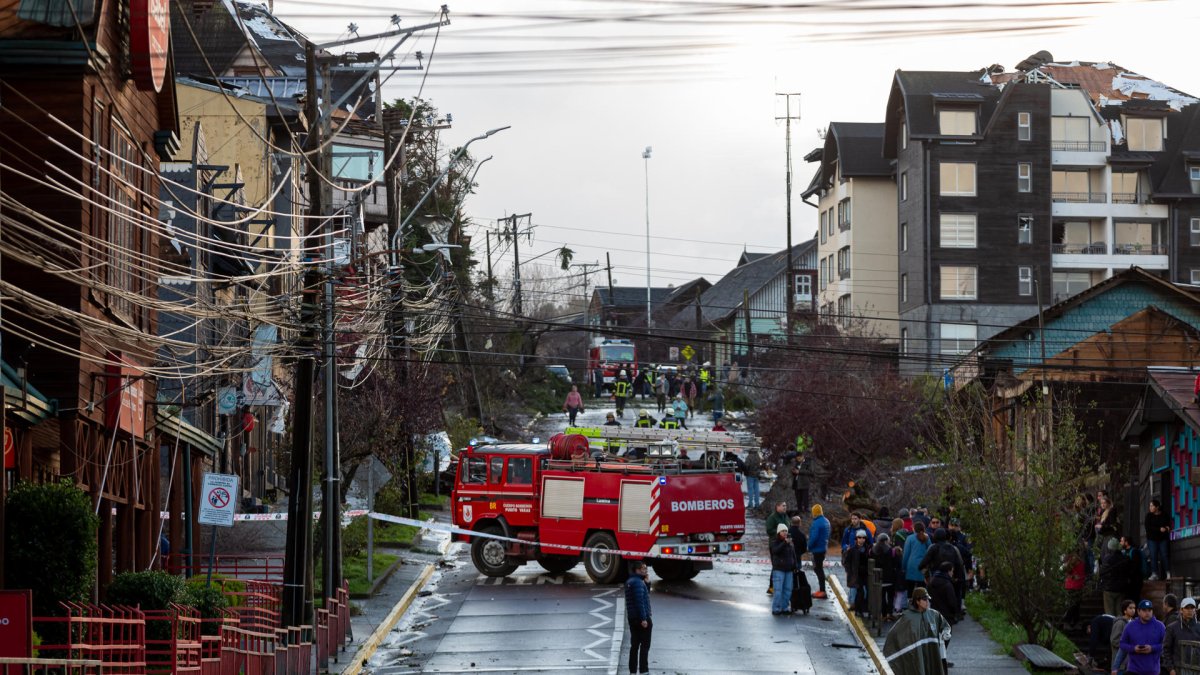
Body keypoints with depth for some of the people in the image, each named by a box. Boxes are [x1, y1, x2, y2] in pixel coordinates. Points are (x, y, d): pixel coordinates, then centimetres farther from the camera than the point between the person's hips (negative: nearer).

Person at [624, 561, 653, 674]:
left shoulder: (630, 581, 15)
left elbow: (646, 592, 22)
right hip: (641, 618, -9)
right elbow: (639, 601, -22)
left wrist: (646, 580, 8)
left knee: (634, 645, 11)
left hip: (632, 618, 9)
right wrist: (644, 619, -24)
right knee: (645, 646, -4)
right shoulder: (638, 582, -15)